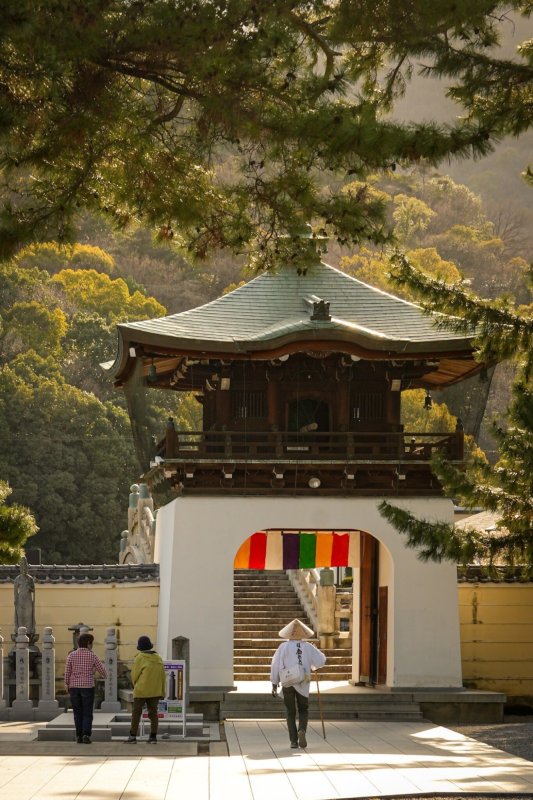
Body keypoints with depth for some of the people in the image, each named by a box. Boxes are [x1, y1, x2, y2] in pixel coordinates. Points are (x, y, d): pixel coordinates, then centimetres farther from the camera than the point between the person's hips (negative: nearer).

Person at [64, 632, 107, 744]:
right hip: (88, 687, -2)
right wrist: (105, 675, 27)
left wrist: (67, 684, 9)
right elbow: (101, 669, 4)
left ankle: (79, 736, 7)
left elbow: (67, 672, -3)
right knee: (87, 713, 3)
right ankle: (86, 735, -11)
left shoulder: (71, 655, -3)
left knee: (78, 713, 10)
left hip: (74, 686, 2)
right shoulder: (92, 656, -5)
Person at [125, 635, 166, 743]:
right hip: (155, 691, 4)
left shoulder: (140, 658, -10)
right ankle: (153, 737, 4)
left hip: (141, 690, -4)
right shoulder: (158, 658, 4)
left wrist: (135, 685, 12)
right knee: (153, 712, 7)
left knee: (136, 713, 2)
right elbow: (163, 676, 7)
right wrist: (162, 692, 14)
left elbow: (134, 674, -7)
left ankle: (133, 736, 0)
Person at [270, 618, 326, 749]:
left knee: (291, 713, 11)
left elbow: (275, 665, -5)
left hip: (288, 683, 0)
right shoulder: (308, 647, -2)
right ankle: (302, 730, -13)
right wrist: (311, 666, 17)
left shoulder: (284, 647, -5)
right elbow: (321, 661, -5)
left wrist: (274, 684, 1)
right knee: (303, 711, 16)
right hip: (303, 684, 0)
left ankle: (293, 741, 3)